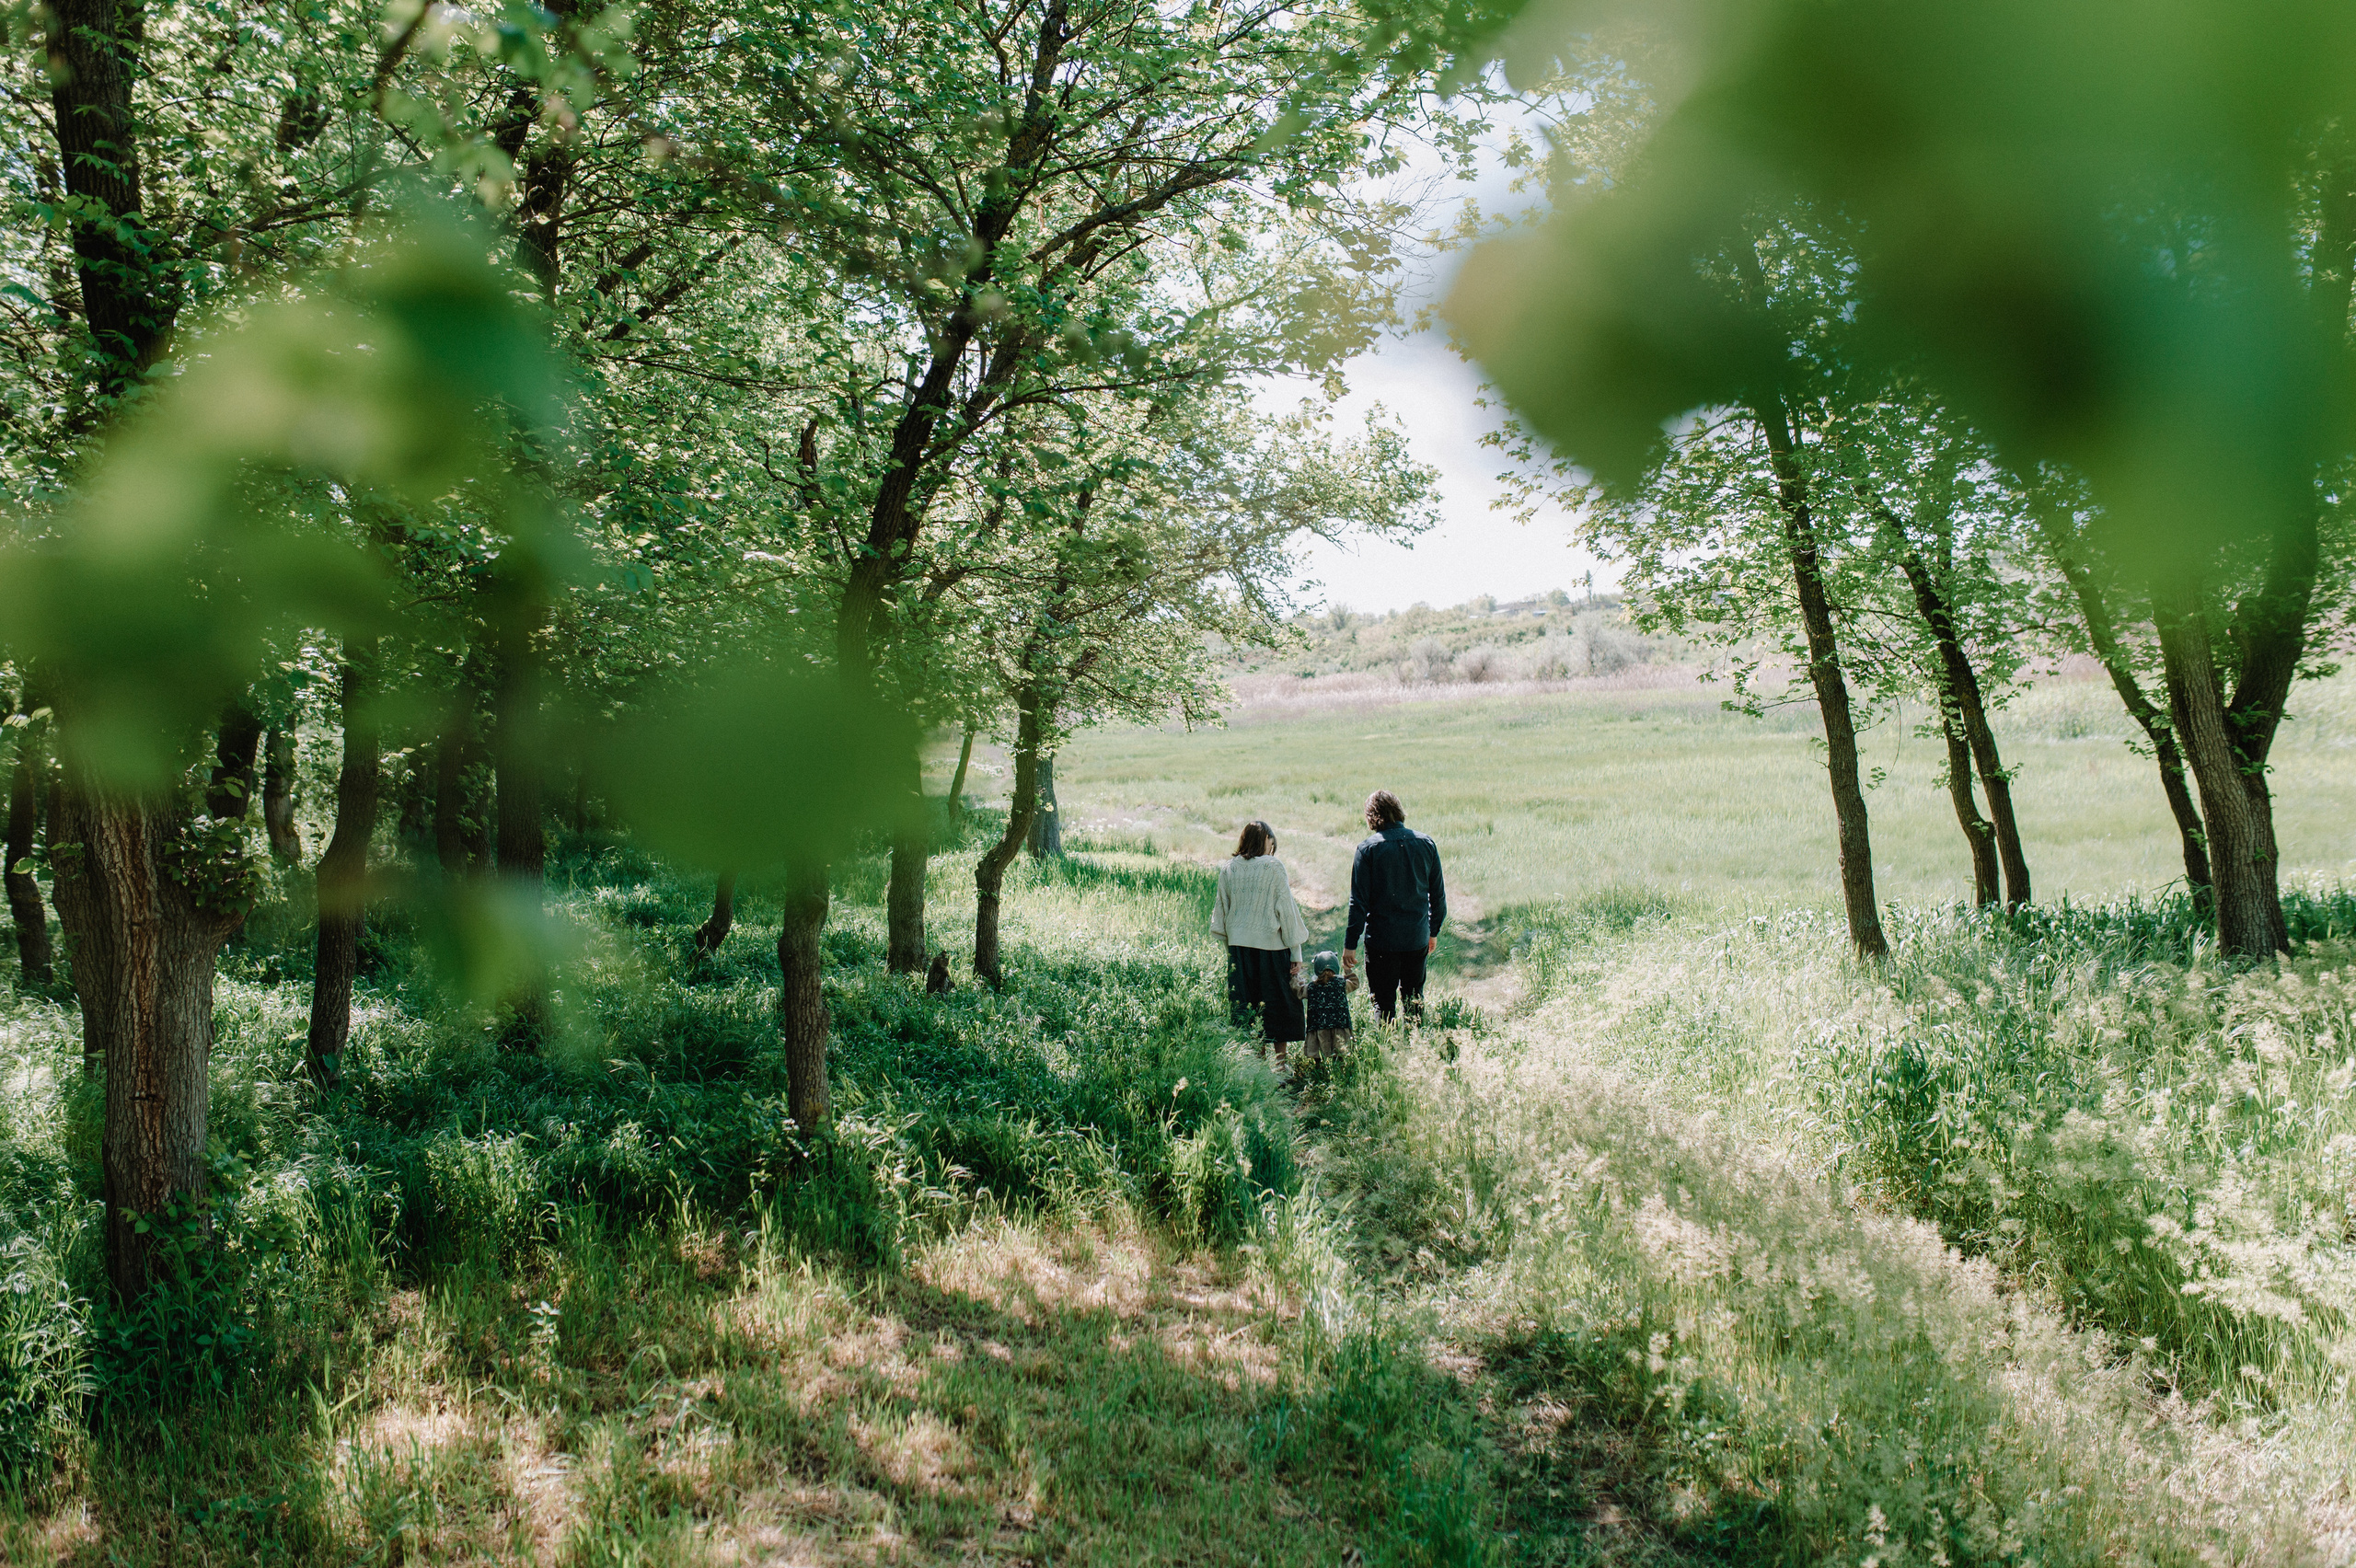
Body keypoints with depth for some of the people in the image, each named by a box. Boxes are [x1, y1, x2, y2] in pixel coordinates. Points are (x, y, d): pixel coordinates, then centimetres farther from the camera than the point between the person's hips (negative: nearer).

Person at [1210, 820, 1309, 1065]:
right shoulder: (1273, 866, -8)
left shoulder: (1228, 869, 4)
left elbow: (1222, 912, 10)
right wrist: (1296, 953, -6)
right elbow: (1286, 909, -9)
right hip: (1271, 944, -4)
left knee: (1247, 1003, 11)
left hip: (1239, 945, 4)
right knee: (1279, 1001, 7)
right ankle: (1280, 1061, 9)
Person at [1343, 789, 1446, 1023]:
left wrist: (1350, 944, -6)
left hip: (1381, 939, -4)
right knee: (1414, 999, 19)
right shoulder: (1426, 843, 0)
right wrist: (1434, 931, 20)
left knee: (1383, 1003, 5)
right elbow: (1439, 894, 8)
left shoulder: (1368, 849, -12)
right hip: (1418, 937, 4)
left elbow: (1359, 901, -12)